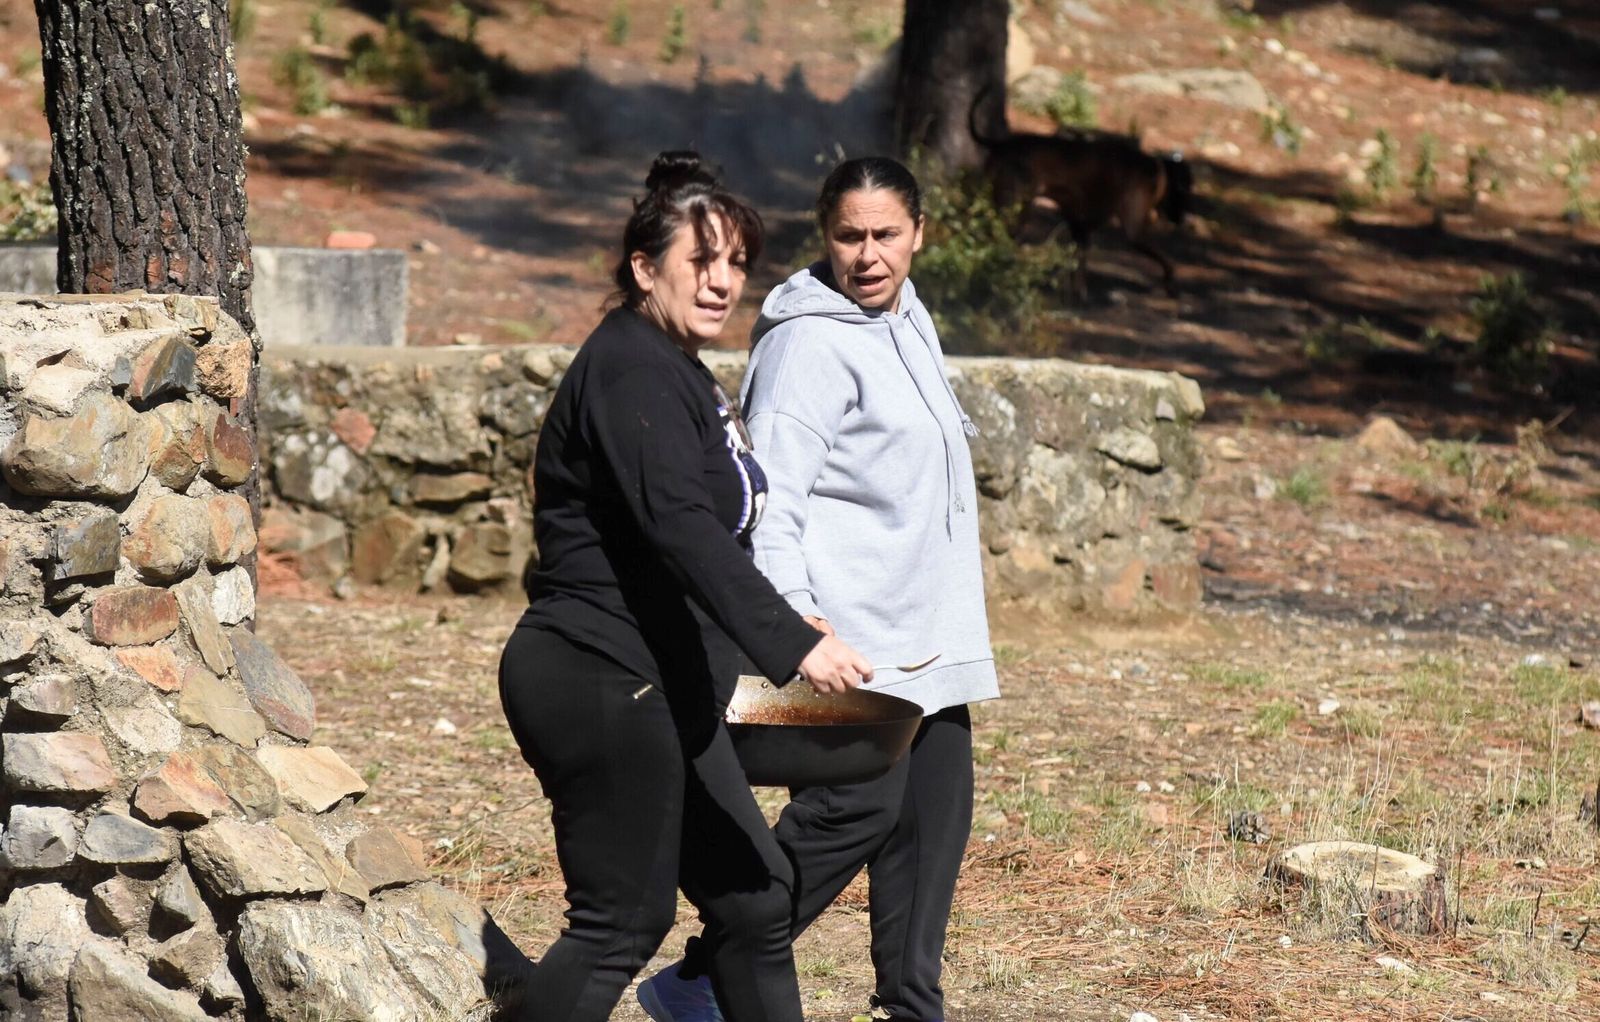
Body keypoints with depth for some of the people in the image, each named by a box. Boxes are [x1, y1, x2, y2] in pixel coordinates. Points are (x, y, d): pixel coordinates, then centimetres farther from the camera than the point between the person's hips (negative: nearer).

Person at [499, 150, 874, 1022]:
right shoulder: (631, 369, -15)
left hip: (659, 695, 11)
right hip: (600, 684, -11)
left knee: (754, 898, 11)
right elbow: (679, 524, -29)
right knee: (621, 924, -6)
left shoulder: (674, 371, 18)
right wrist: (790, 643, -37)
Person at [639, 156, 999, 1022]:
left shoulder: (907, 320, 16)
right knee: (857, 805, -16)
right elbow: (772, 492, -20)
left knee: (935, 811, 8)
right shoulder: (811, 342, -13)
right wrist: (793, 615, -31)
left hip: (928, 634, 9)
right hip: (848, 634, -9)